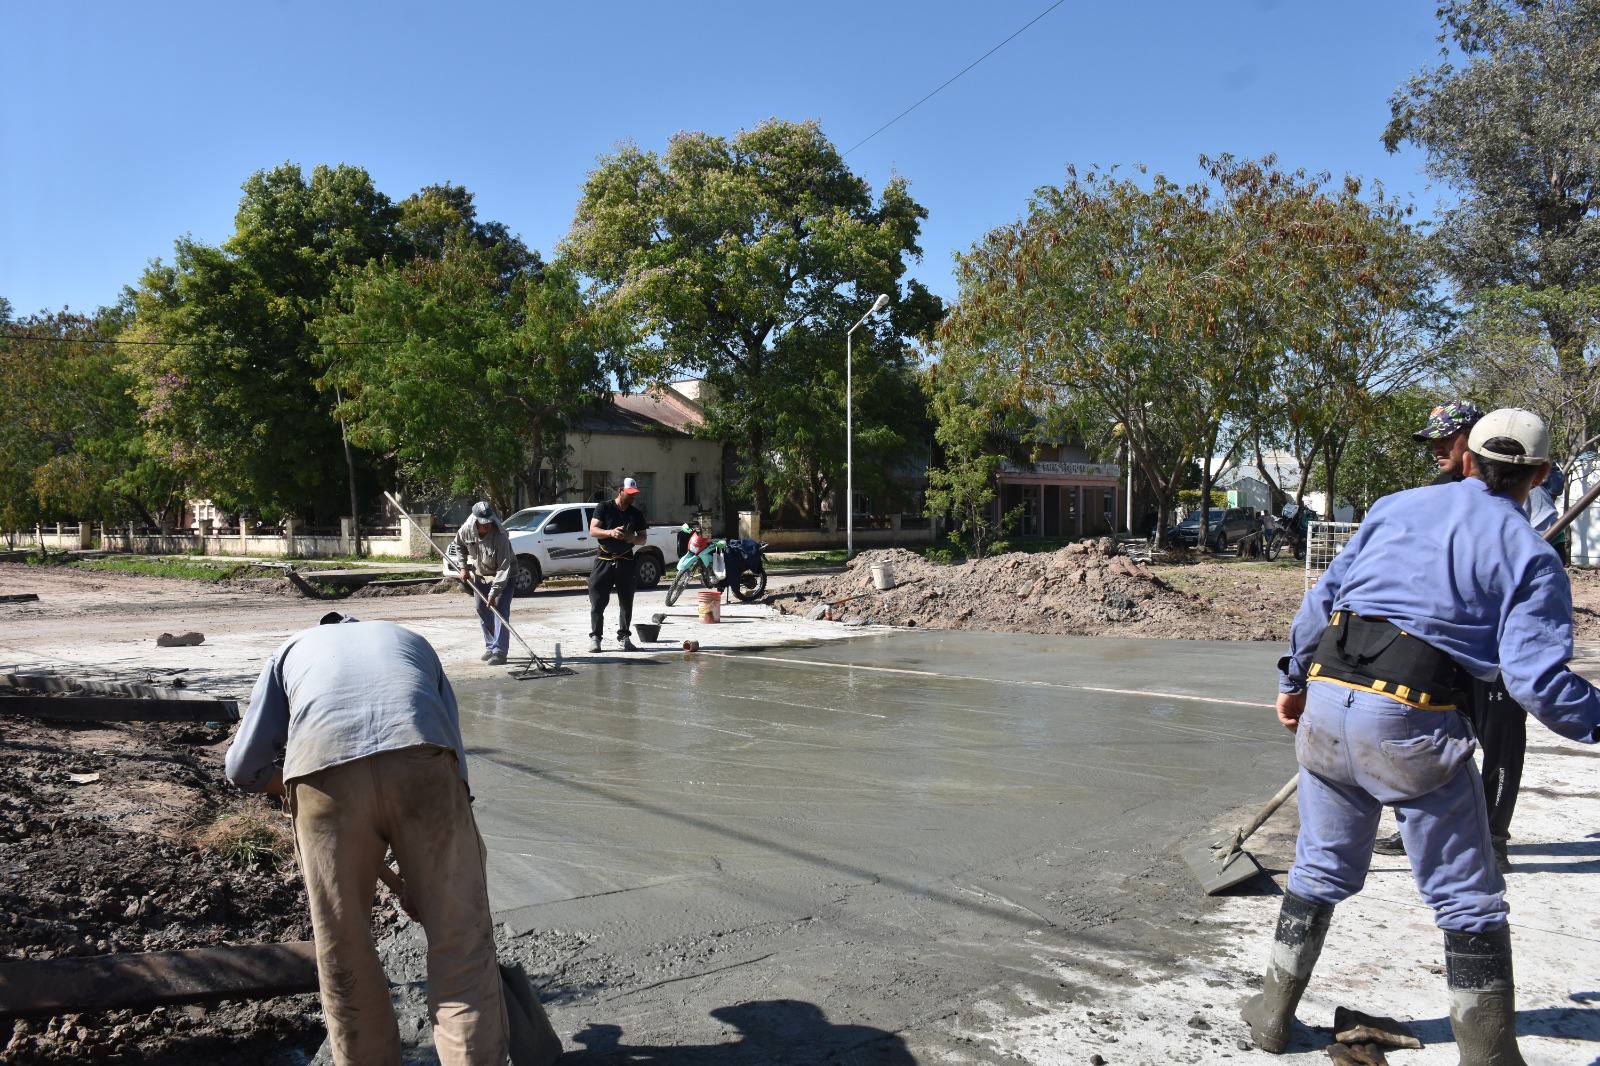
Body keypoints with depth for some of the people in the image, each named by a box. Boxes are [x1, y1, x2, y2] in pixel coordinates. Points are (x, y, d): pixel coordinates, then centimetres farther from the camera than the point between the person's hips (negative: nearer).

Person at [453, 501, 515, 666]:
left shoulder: (500, 537, -33)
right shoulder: (466, 530, -17)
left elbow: (503, 568, -31)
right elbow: (459, 545, 9)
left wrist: (494, 592, -32)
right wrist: (463, 567, 2)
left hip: (504, 577, -6)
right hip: (480, 574, 6)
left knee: (500, 611, -15)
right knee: (482, 610, 10)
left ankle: (499, 652, -16)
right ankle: (490, 647, 24)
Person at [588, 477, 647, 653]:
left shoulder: (636, 514, 11)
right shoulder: (604, 507, 2)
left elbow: (642, 538, 13)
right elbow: (593, 530, -4)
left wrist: (632, 538, -10)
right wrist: (610, 532, -23)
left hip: (625, 562, 3)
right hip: (604, 560, -3)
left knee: (626, 602, 4)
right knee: (597, 601, -5)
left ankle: (624, 636, 13)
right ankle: (595, 637, 1)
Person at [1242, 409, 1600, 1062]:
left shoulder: (1395, 507, 15)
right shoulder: (1529, 555, 4)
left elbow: (1322, 599, 15)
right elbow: (1537, 678, -7)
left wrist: (1294, 680, 24)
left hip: (1326, 701, 5)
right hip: (1412, 723, -4)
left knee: (1321, 871, 20)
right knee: (1468, 901, 11)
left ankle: (1274, 1013, 30)